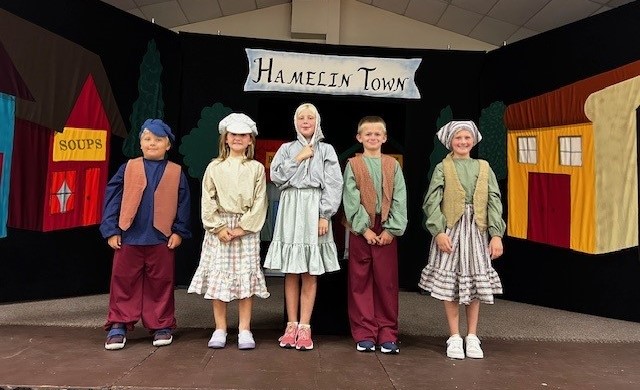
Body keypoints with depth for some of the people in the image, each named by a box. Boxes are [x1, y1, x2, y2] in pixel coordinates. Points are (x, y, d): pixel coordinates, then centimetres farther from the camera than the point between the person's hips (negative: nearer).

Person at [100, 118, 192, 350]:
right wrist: (111, 231, -3)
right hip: (129, 237, 1)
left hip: (162, 239, 0)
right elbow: (112, 198, 2)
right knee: (123, 283, 6)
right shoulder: (128, 168, 3)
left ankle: (162, 326, 21)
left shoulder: (176, 173, 3)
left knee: (161, 284, 8)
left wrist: (179, 232, -4)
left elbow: (183, 204, 2)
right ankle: (118, 326, 18)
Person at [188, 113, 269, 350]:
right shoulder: (214, 167, 7)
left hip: (246, 229, -1)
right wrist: (219, 227, -9)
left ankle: (244, 329, 10)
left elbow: (259, 202, -2)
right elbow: (208, 201, 2)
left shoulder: (256, 169, 5)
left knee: (245, 277, 0)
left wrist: (242, 228, -11)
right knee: (217, 277, 2)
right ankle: (220, 329, 14)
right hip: (218, 229, 1)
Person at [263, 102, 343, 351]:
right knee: (291, 272, 4)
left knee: (310, 273, 1)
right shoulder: (287, 149, 13)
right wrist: (298, 159, -4)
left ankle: (304, 327, 6)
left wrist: (324, 215, -10)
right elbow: (276, 177, 0)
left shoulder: (326, 150, 7)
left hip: (314, 211, -1)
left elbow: (333, 185, -1)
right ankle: (292, 325, 12)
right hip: (290, 211, 2)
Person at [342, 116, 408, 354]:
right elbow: (351, 200, -4)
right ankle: (364, 333, 12)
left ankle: (387, 333, 13)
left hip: (386, 230, 1)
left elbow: (399, 200, 2)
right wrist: (365, 228, -11)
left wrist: (391, 229, -8)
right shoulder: (353, 165, 4)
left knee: (387, 281, 4)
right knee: (360, 281, 3)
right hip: (360, 230, -1)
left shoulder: (393, 165, 8)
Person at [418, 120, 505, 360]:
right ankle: (454, 338, 14)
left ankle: (472, 337, 20)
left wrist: (497, 234, -5)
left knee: (475, 282, 7)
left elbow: (494, 202, 4)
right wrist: (439, 231, -17)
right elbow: (432, 202, -6)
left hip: (477, 231, 3)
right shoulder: (443, 168, 3)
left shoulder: (484, 168, 10)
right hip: (451, 229, -2)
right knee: (449, 284, 1)